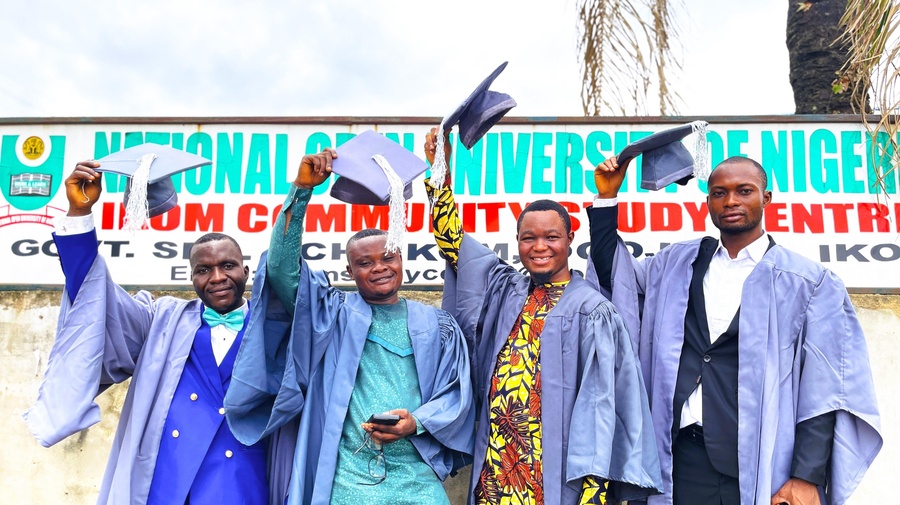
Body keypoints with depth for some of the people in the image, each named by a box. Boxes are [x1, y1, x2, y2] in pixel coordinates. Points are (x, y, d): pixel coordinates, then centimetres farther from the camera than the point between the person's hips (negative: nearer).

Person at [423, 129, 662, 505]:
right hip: (495, 467, 5)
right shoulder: (503, 292, 8)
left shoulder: (590, 310, -6)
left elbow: (599, 401, -10)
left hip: (555, 474, -4)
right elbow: (452, 241, 12)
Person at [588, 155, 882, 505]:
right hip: (683, 457, 3)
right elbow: (612, 276, 19)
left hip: (760, 466, -3)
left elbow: (823, 390, -5)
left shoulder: (808, 282, -2)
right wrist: (607, 198, 11)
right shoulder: (676, 265, 9)